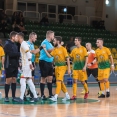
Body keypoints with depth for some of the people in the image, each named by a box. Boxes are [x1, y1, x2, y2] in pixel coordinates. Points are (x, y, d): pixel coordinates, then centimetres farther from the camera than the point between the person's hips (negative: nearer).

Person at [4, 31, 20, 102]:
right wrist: (19, 53, -16)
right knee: (8, 81, -3)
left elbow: (16, 54, 12)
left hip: (15, 66, 7)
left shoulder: (15, 45, 13)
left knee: (14, 80, 7)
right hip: (9, 66, -7)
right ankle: (6, 97, 6)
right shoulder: (7, 44, -9)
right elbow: (11, 54, -20)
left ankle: (13, 97, 12)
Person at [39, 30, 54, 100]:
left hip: (49, 63, 9)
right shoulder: (45, 42, -10)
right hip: (44, 62, -9)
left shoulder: (49, 43, 17)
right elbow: (49, 50, -22)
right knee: (43, 78, -4)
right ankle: (42, 95, 1)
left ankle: (50, 94, 13)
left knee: (50, 78, 8)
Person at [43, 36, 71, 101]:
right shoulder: (55, 49, 9)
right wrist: (45, 49, -10)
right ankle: (67, 96, 25)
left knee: (58, 81, -14)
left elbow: (67, 59, -9)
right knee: (61, 82, 12)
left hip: (62, 67, -8)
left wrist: (69, 69, -12)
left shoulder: (63, 49, -9)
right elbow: (50, 56, -2)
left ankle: (55, 97, -18)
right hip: (57, 67, 8)